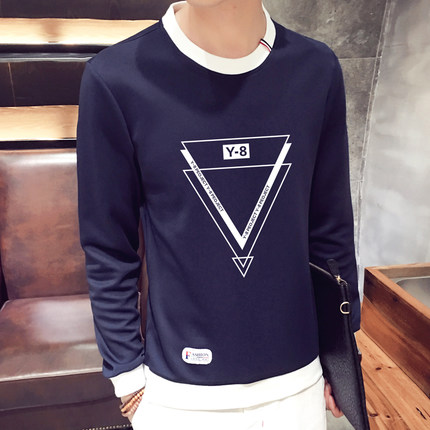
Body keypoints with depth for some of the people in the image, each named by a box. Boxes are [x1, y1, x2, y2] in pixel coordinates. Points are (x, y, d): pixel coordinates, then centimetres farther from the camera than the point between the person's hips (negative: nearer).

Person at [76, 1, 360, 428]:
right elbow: (108, 253, -7)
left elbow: (331, 231, 1)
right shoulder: (115, 77, -14)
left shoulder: (316, 70, -7)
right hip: (180, 393, -1)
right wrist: (128, 376, -1)